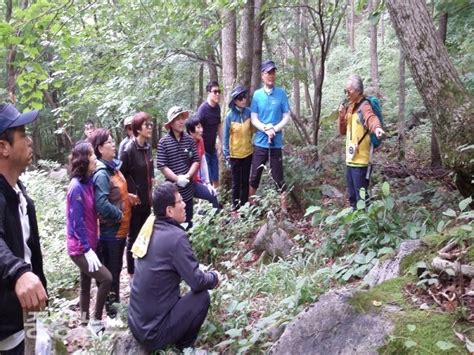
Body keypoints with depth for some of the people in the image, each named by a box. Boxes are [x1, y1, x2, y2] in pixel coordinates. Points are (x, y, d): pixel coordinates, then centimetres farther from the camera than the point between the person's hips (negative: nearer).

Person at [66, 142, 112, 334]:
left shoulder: (87, 182, 4)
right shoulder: (77, 187, -22)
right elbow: (77, 222, -22)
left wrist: (90, 247, 7)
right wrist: (88, 250, -20)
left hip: (87, 245, 9)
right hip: (80, 248, -9)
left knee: (86, 284, 17)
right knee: (106, 278, -13)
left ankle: (85, 321, 31)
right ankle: (96, 322, 1)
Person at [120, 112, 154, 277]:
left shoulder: (147, 147, 5)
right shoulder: (129, 149, -19)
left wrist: (152, 180, 9)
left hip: (146, 200, 7)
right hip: (134, 201, -7)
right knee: (134, 236, 6)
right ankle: (132, 272, 20)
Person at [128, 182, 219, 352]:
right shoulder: (176, 236, -19)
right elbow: (197, 282, -18)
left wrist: (203, 273, 15)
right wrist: (214, 277, 2)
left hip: (136, 324, 8)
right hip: (153, 332, -8)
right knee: (202, 297, -1)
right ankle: (184, 348, 10)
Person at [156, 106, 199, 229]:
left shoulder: (189, 140, 1)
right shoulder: (163, 142, -9)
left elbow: (196, 161, 3)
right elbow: (161, 166, -11)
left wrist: (187, 176, -12)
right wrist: (177, 179, -17)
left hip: (188, 189, 3)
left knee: (188, 222, 15)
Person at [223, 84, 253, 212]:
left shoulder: (249, 112, -8)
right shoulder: (229, 116, -12)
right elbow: (226, 136, -7)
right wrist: (226, 153, -7)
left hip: (248, 153, 2)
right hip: (235, 154, -2)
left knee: (245, 181, 11)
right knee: (236, 182, 7)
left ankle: (244, 206, 22)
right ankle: (235, 207, 19)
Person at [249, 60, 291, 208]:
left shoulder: (281, 93, 0)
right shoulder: (257, 94, 2)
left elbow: (286, 117, 0)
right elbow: (253, 119, 1)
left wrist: (274, 129, -14)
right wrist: (265, 129, -15)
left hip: (276, 142, -1)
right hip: (260, 142, 1)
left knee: (278, 178, 3)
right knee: (254, 177, 8)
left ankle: (284, 209, 11)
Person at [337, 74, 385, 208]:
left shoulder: (364, 106, -12)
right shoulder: (350, 107, 13)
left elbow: (371, 118, -35)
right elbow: (343, 131, 17)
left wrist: (377, 128, -57)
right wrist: (342, 116, -1)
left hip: (361, 160, -9)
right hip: (350, 159, 9)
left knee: (361, 197, -5)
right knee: (352, 196, 17)